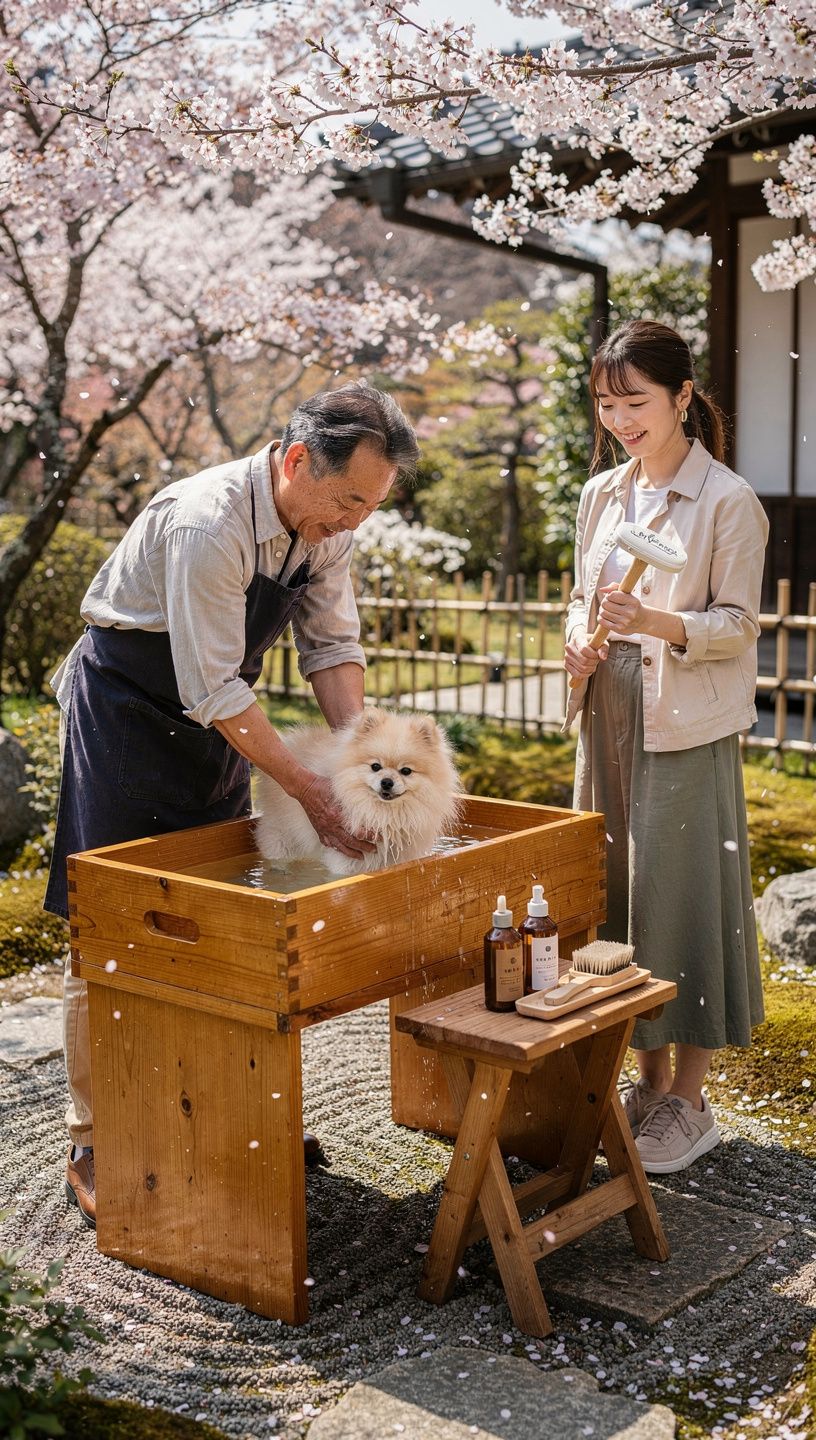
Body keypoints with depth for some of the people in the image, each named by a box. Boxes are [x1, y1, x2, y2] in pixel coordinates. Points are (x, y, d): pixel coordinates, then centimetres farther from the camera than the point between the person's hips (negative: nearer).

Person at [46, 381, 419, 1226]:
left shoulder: (327, 523, -7)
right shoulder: (208, 523, -31)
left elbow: (332, 645, -1)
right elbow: (211, 689, -30)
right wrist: (310, 789, -27)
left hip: (219, 713, 8)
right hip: (126, 704, -7)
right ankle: (91, 1146, 5)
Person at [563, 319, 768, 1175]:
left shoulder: (727, 501, -8)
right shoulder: (600, 496, 11)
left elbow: (738, 623, -9)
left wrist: (660, 624, -26)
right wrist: (579, 638, -2)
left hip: (687, 727, -6)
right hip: (609, 719, 6)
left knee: (683, 891, -2)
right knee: (616, 891, 10)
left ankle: (688, 1102, 12)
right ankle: (648, 1080, 25)